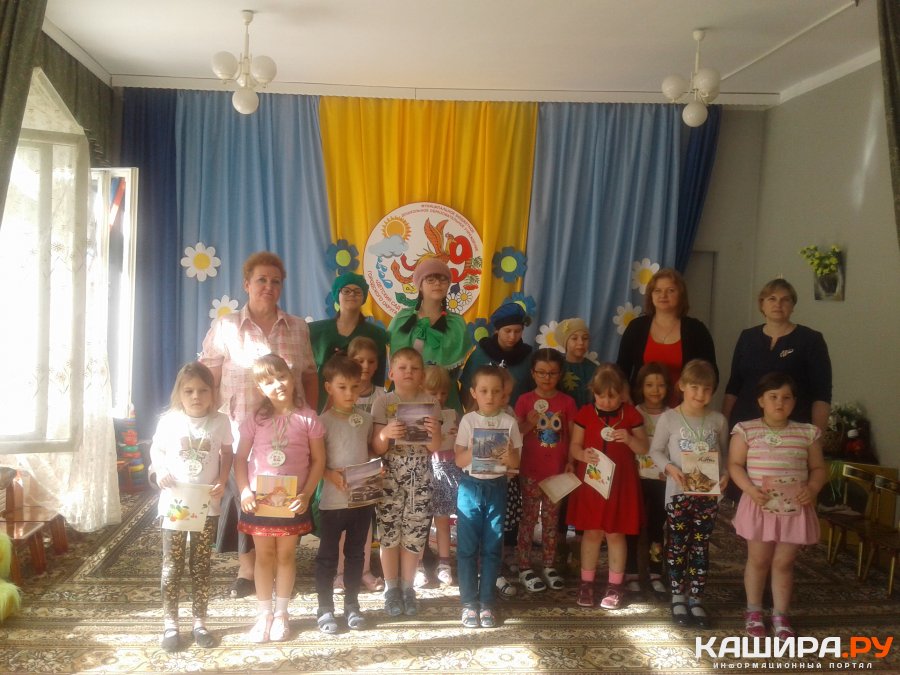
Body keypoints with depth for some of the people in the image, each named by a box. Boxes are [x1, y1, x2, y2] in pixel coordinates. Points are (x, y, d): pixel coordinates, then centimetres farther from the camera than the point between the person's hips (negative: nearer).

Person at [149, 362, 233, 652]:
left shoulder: (220, 422, -6)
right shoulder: (169, 420, -8)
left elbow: (227, 453, 6)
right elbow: (156, 450, 6)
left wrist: (222, 481, -8)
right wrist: (160, 471, -13)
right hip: (174, 503, -1)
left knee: (201, 566, 10)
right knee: (172, 566, 6)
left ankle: (200, 622, 22)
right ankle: (170, 624, 18)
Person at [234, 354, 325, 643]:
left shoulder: (307, 418, -7)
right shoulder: (255, 420, -3)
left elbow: (318, 460, -3)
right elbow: (240, 458, 1)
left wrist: (306, 494, -12)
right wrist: (244, 491, -11)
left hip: (292, 500, -1)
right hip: (259, 498, 1)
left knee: (286, 555, 10)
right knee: (264, 556, 10)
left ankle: (281, 613, 25)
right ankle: (264, 613, 23)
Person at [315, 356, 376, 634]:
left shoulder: (365, 419, 3)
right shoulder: (323, 421, -10)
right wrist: (331, 475, -24)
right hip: (333, 501, -4)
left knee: (356, 554, 15)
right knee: (327, 556, 7)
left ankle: (351, 605, 28)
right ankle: (325, 608, 18)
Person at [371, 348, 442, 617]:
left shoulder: (430, 404, 2)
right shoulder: (382, 404, -3)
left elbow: (435, 448, 0)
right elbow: (376, 449, -5)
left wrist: (434, 433, -21)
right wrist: (385, 434, -25)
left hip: (420, 476, 1)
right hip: (390, 476, -1)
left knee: (415, 533, 4)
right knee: (390, 532, 2)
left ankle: (408, 588, 20)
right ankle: (391, 589, 18)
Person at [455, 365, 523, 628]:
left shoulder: (509, 423, 0)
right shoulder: (468, 420, -3)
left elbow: (516, 463, 2)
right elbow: (459, 460, -4)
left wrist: (507, 456, -20)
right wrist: (474, 452, -23)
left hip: (496, 488, 1)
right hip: (470, 487, -1)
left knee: (492, 547, 5)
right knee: (467, 547, 2)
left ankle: (486, 603, 15)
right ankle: (469, 603, 11)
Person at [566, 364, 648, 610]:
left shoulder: (631, 414, -3)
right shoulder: (585, 413, -2)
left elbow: (643, 448, 0)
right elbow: (574, 445, 1)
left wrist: (630, 439, -21)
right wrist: (582, 455, -21)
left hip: (619, 483, -1)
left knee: (615, 533, 7)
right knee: (591, 532, 9)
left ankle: (615, 585, 19)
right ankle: (586, 582, 21)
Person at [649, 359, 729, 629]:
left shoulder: (718, 420, 2)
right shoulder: (669, 418, -7)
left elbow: (724, 454, 9)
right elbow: (656, 451, -1)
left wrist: (726, 474, -9)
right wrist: (670, 468, -19)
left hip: (708, 493, 2)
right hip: (678, 492, -2)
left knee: (700, 546, 11)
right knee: (677, 545, 6)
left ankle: (696, 599, 21)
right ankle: (678, 597, 19)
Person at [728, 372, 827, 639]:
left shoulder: (807, 433, 3)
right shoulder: (746, 430, -4)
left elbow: (818, 468, 8)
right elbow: (734, 465, -4)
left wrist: (812, 488, -11)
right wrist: (750, 489, -18)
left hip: (795, 508, 1)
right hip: (760, 507, -1)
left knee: (784, 562, 9)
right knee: (758, 560, 10)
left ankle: (781, 615, 22)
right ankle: (753, 611, 26)